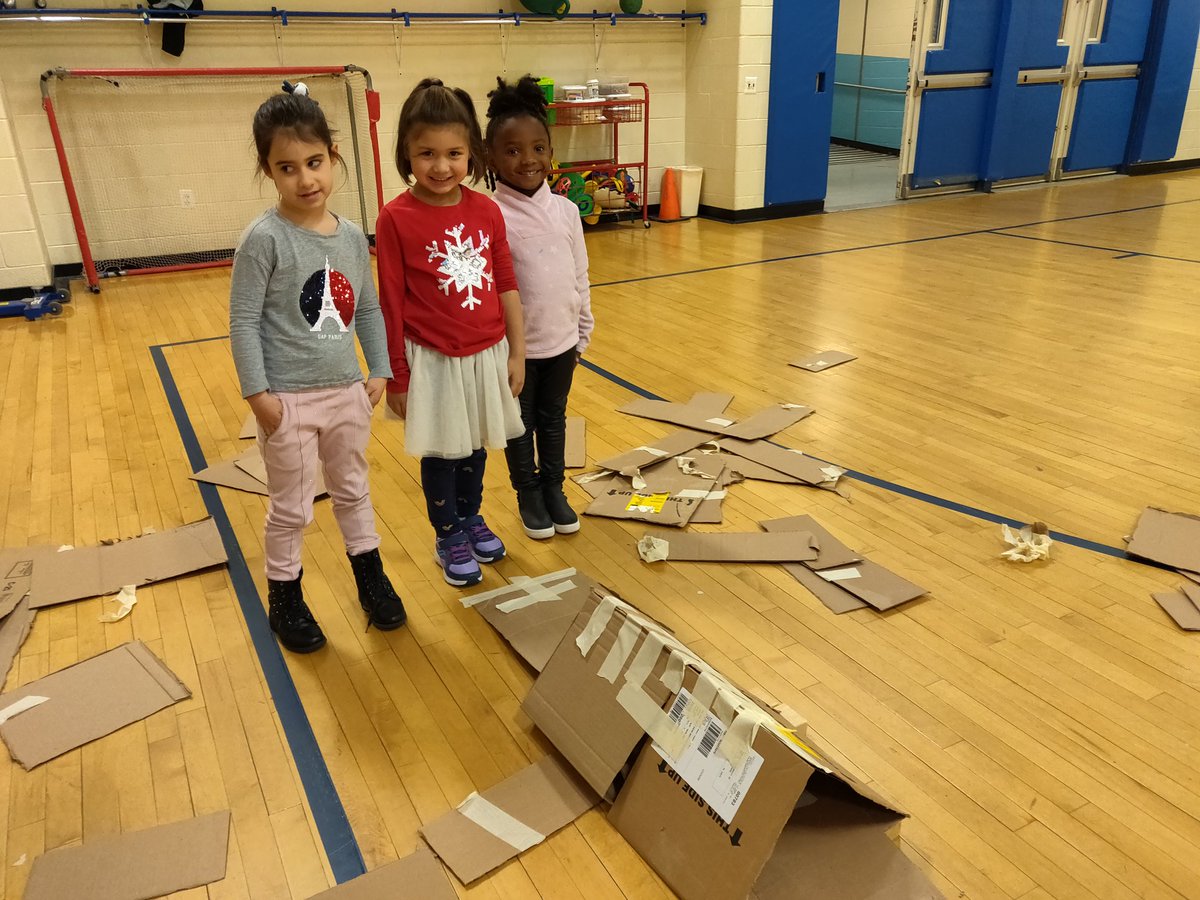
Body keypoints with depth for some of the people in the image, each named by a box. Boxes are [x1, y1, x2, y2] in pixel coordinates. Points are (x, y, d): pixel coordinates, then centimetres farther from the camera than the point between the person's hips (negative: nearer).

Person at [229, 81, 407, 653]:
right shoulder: (265, 239, -15)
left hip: (347, 392, 5)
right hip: (289, 399, -4)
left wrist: (379, 371, 5)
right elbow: (243, 321, -13)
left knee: (353, 491, 21)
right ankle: (284, 599, 32)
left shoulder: (352, 236, 0)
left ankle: (371, 581, 40)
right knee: (291, 509, 11)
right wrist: (257, 392, -16)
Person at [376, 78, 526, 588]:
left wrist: (515, 353, 4)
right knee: (441, 453, 13)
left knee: (476, 447, 19)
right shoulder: (396, 220, -13)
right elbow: (391, 304, -10)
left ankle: (471, 519, 42)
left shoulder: (486, 211, -3)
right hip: (433, 359, -3)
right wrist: (397, 375, -6)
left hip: (488, 354, 4)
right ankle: (448, 538, 33)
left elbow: (506, 286, 3)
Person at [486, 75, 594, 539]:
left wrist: (583, 332, 9)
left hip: (561, 339, 4)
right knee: (520, 423, 14)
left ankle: (553, 488, 36)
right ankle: (528, 493, 32)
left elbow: (580, 277, 6)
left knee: (554, 418, 19)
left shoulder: (566, 210, -2)